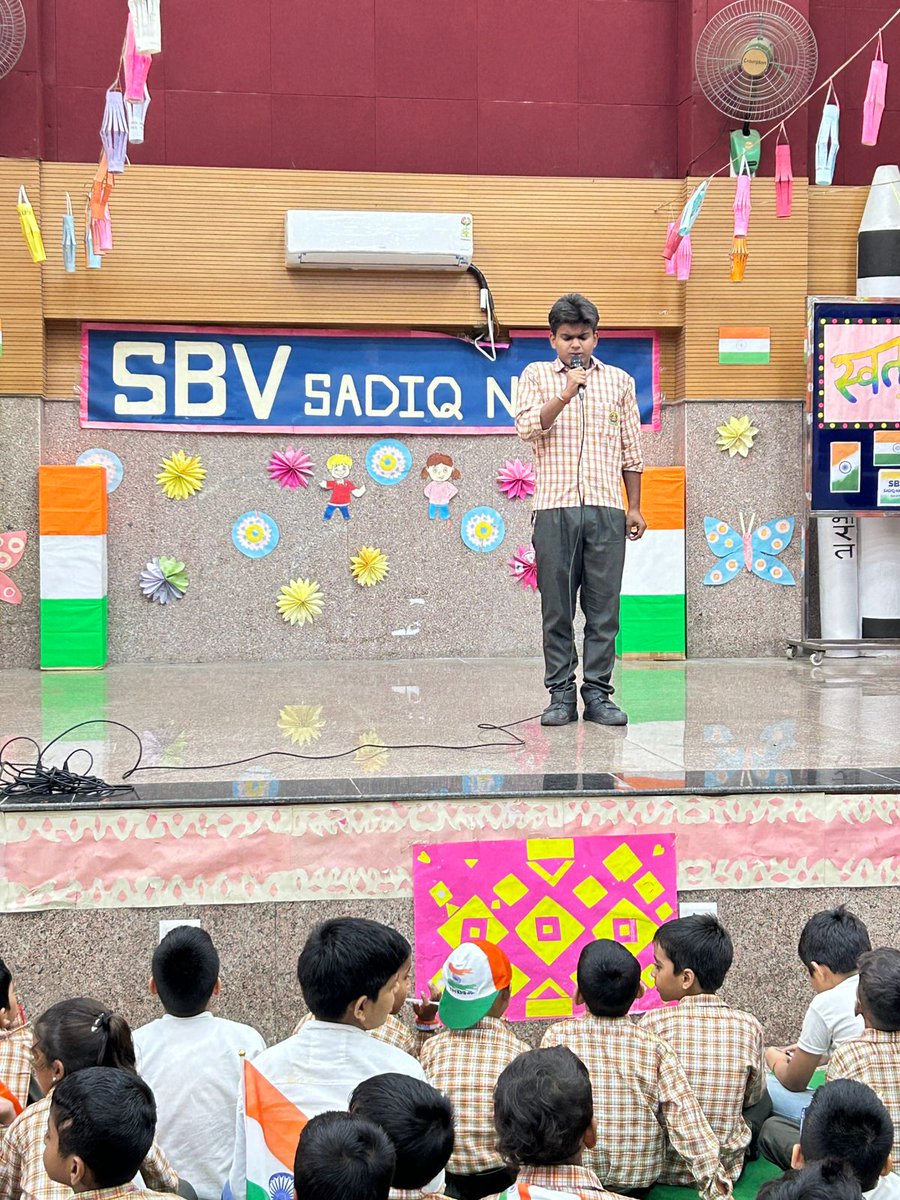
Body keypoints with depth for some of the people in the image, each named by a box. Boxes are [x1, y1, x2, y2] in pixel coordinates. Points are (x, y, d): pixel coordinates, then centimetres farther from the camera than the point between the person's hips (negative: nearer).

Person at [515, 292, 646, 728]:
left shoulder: (619, 381, 14)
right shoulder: (537, 376, 10)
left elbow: (631, 450, 15)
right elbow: (527, 428, -6)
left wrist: (634, 507, 11)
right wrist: (566, 394, -15)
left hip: (606, 510, 1)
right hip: (555, 507, -1)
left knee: (604, 607, 0)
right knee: (557, 607, 0)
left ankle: (598, 693, 7)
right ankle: (561, 695, 7)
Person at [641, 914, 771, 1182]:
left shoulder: (654, 1023, -17)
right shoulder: (749, 1027, -10)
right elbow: (752, 1097, 5)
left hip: (662, 1168, -2)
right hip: (726, 1169, 2)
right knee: (764, 1099, 28)